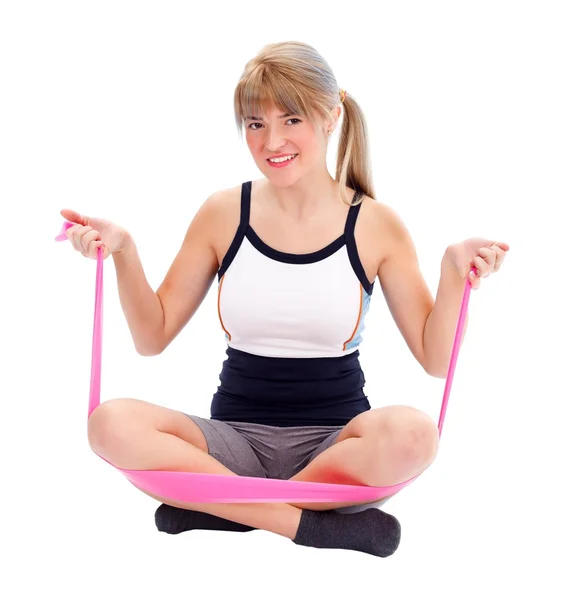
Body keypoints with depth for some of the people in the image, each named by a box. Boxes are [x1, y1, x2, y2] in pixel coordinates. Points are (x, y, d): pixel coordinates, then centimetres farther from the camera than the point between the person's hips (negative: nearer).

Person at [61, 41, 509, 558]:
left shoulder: (375, 225, -1)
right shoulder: (223, 215, 2)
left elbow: (435, 359, 0)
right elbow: (153, 337, 7)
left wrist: (455, 274, -16)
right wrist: (123, 252, -7)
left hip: (334, 443, -1)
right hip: (237, 437, 1)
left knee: (413, 433, -33)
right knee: (112, 423, -25)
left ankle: (222, 506, -17)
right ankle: (310, 523, -21)